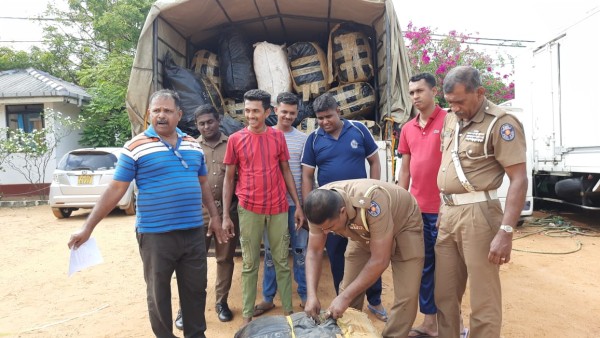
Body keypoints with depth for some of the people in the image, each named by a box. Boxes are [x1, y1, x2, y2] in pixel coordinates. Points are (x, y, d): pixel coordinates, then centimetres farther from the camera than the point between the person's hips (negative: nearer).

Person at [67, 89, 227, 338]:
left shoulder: (193, 145, 8)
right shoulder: (135, 147, -7)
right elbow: (115, 190, -6)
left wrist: (214, 217, 16)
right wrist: (88, 227, -8)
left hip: (194, 232, 5)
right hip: (155, 235, -4)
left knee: (196, 290, 16)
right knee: (158, 293, 12)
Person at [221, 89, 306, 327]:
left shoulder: (278, 136, 3)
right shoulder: (235, 139, -1)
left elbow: (286, 172, 8)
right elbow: (228, 178, 3)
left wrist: (298, 205, 3)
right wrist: (225, 215, -1)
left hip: (279, 208, 1)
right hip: (249, 209, -1)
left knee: (282, 261, 10)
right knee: (249, 264, 9)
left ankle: (288, 310, 24)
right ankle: (247, 315, 22)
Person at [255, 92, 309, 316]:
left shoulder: (303, 138, 3)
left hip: (297, 202, 0)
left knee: (301, 250, 9)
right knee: (271, 251, 11)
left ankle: (305, 295, 25)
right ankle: (268, 297, 24)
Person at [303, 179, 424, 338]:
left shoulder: (371, 203, -43)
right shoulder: (319, 208, -26)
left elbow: (380, 260, -37)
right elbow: (314, 252, -16)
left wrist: (345, 297, -34)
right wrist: (311, 294, -28)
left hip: (404, 226, -4)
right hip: (365, 233, 4)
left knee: (407, 295, -14)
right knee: (348, 289, -1)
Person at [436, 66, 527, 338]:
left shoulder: (501, 123, -9)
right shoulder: (450, 119, 12)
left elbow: (519, 180, -13)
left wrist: (506, 231, -19)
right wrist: (442, 209, 16)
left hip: (478, 214, -7)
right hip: (447, 213, 7)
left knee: (483, 300, 5)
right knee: (444, 294, 16)